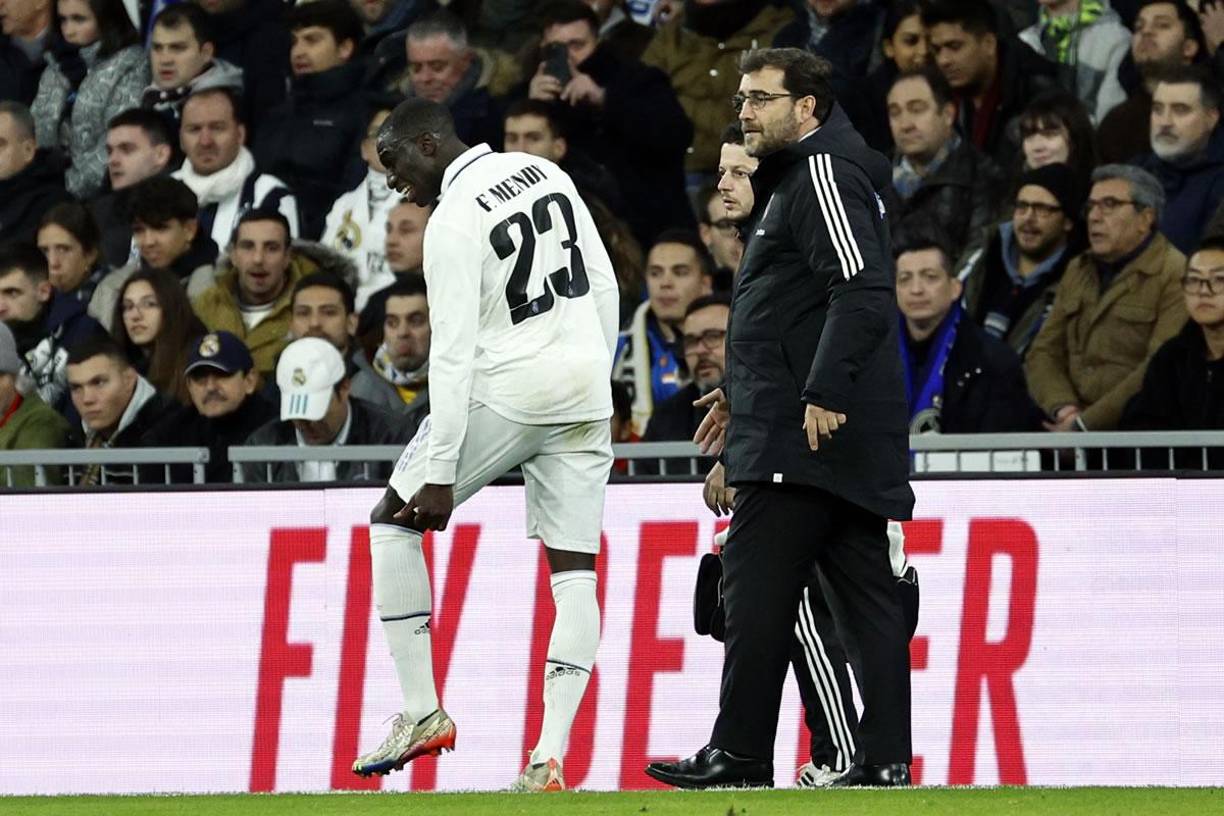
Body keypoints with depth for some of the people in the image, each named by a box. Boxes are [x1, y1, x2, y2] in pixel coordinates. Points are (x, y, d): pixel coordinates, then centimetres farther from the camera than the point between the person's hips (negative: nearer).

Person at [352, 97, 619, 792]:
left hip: (504, 395, -7)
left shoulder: (455, 219, -14)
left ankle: (423, 712, 6)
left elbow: (454, 353, -17)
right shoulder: (546, 172, 8)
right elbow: (604, 287, 13)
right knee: (575, 573, 5)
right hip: (583, 394, 7)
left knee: (394, 522, 10)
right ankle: (549, 759, -3)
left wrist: (440, 473, -16)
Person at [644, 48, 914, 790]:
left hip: (803, 434, -11)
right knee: (865, 592, 5)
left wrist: (825, 392, -27)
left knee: (758, 589, -9)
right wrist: (745, 391, 29)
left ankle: (740, 754, -8)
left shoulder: (824, 176, -10)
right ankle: (885, 757, 3)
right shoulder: (792, 179, 23)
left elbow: (862, 292, -22)